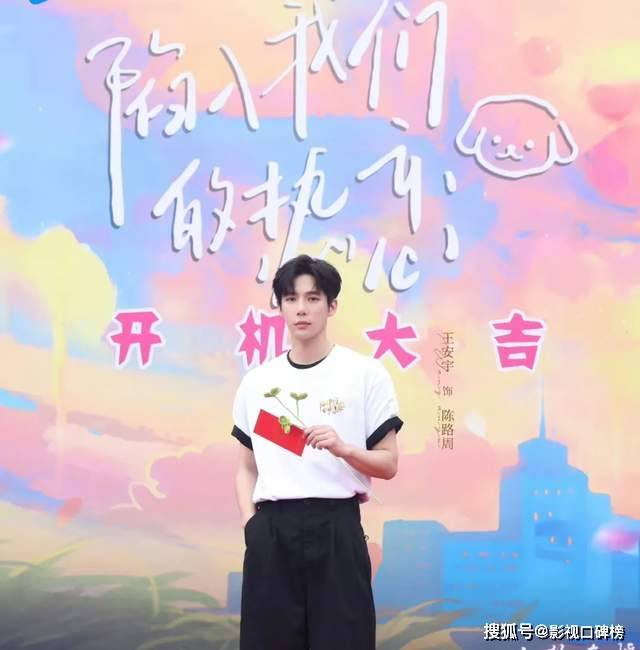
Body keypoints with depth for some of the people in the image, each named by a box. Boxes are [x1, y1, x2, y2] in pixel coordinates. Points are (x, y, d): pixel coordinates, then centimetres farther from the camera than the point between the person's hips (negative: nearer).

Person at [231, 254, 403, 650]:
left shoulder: (366, 373, 1)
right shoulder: (257, 382, 10)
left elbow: (388, 465, 1)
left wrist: (343, 449, -17)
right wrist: (250, 521, 1)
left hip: (336, 528, -3)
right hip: (271, 532, 3)